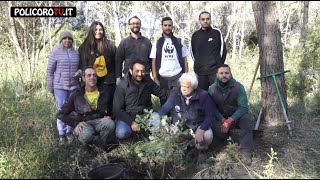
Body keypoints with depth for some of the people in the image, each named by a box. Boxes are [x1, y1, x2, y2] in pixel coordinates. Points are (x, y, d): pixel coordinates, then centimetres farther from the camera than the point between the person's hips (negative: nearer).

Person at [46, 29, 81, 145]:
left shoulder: (76, 52, 8)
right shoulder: (55, 52, -1)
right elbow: (50, 70, 1)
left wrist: (80, 72, -7)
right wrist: (50, 86, 0)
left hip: (74, 86, 3)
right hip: (60, 87, -3)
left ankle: (69, 132, 23)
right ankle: (62, 134, 12)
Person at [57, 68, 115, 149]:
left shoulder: (104, 93, 9)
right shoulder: (76, 95, 3)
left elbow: (111, 109, 21)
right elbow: (61, 114, 4)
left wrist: (108, 116, -2)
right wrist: (75, 123, -10)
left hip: (99, 122, 2)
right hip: (84, 124, -2)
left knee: (110, 123, -34)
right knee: (86, 134, -38)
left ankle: (98, 143, -7)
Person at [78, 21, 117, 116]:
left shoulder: (110, 45, 8)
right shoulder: (84, 47, 9)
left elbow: (116, 63, 5)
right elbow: (82, 64, 9)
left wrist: (117, 78, 0)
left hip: (108, 82, 0)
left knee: (109, 106, 2)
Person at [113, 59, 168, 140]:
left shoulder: (148, 82, -2)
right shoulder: (122, 86, -12)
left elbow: (162, 93, 8)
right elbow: (117, 109, -13)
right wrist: (131, 122, -24)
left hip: (145, 114, 3)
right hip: (127, 116, -2)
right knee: (121, 133, -31)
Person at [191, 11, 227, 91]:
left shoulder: (217, 33, 2)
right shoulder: (195, 35, 9)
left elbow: (223, 49, 4)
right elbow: (192, 51, 17)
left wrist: (219, 65, 0)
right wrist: (197, 63, 10)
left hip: (215, 70, -2)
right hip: (200, 71, 2)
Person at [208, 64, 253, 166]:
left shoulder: (238, 87, -16)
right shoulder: (212, 89, -10)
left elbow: (243, 107, -21)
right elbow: (212, 108, -9)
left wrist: (230, 120, -33)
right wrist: (223, 120, -25)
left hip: (237, 116, -1)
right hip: (221, 118, 1)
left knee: (246, 119, -33)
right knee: (215, 127, -29)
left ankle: (246, 151, -25)